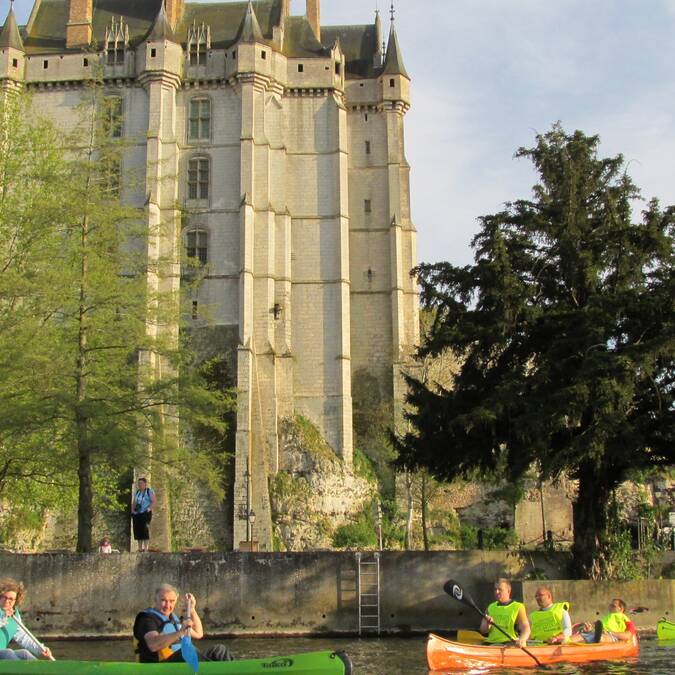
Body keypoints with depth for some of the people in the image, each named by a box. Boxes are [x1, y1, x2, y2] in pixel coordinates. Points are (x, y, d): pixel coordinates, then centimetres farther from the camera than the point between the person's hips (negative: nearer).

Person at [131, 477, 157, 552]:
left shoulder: (149, 491, 1)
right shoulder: (137, 492, 19)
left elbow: (154, 501, -6)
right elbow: (134, 503, 22)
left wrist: (149, 509, -16)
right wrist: (132, 510, 5)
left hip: (145, 514, -6)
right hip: (137, 514, 6)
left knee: (145, 529, -13)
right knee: (137, 530, 1)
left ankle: (146, 548, -12)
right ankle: (140, 548, 6)